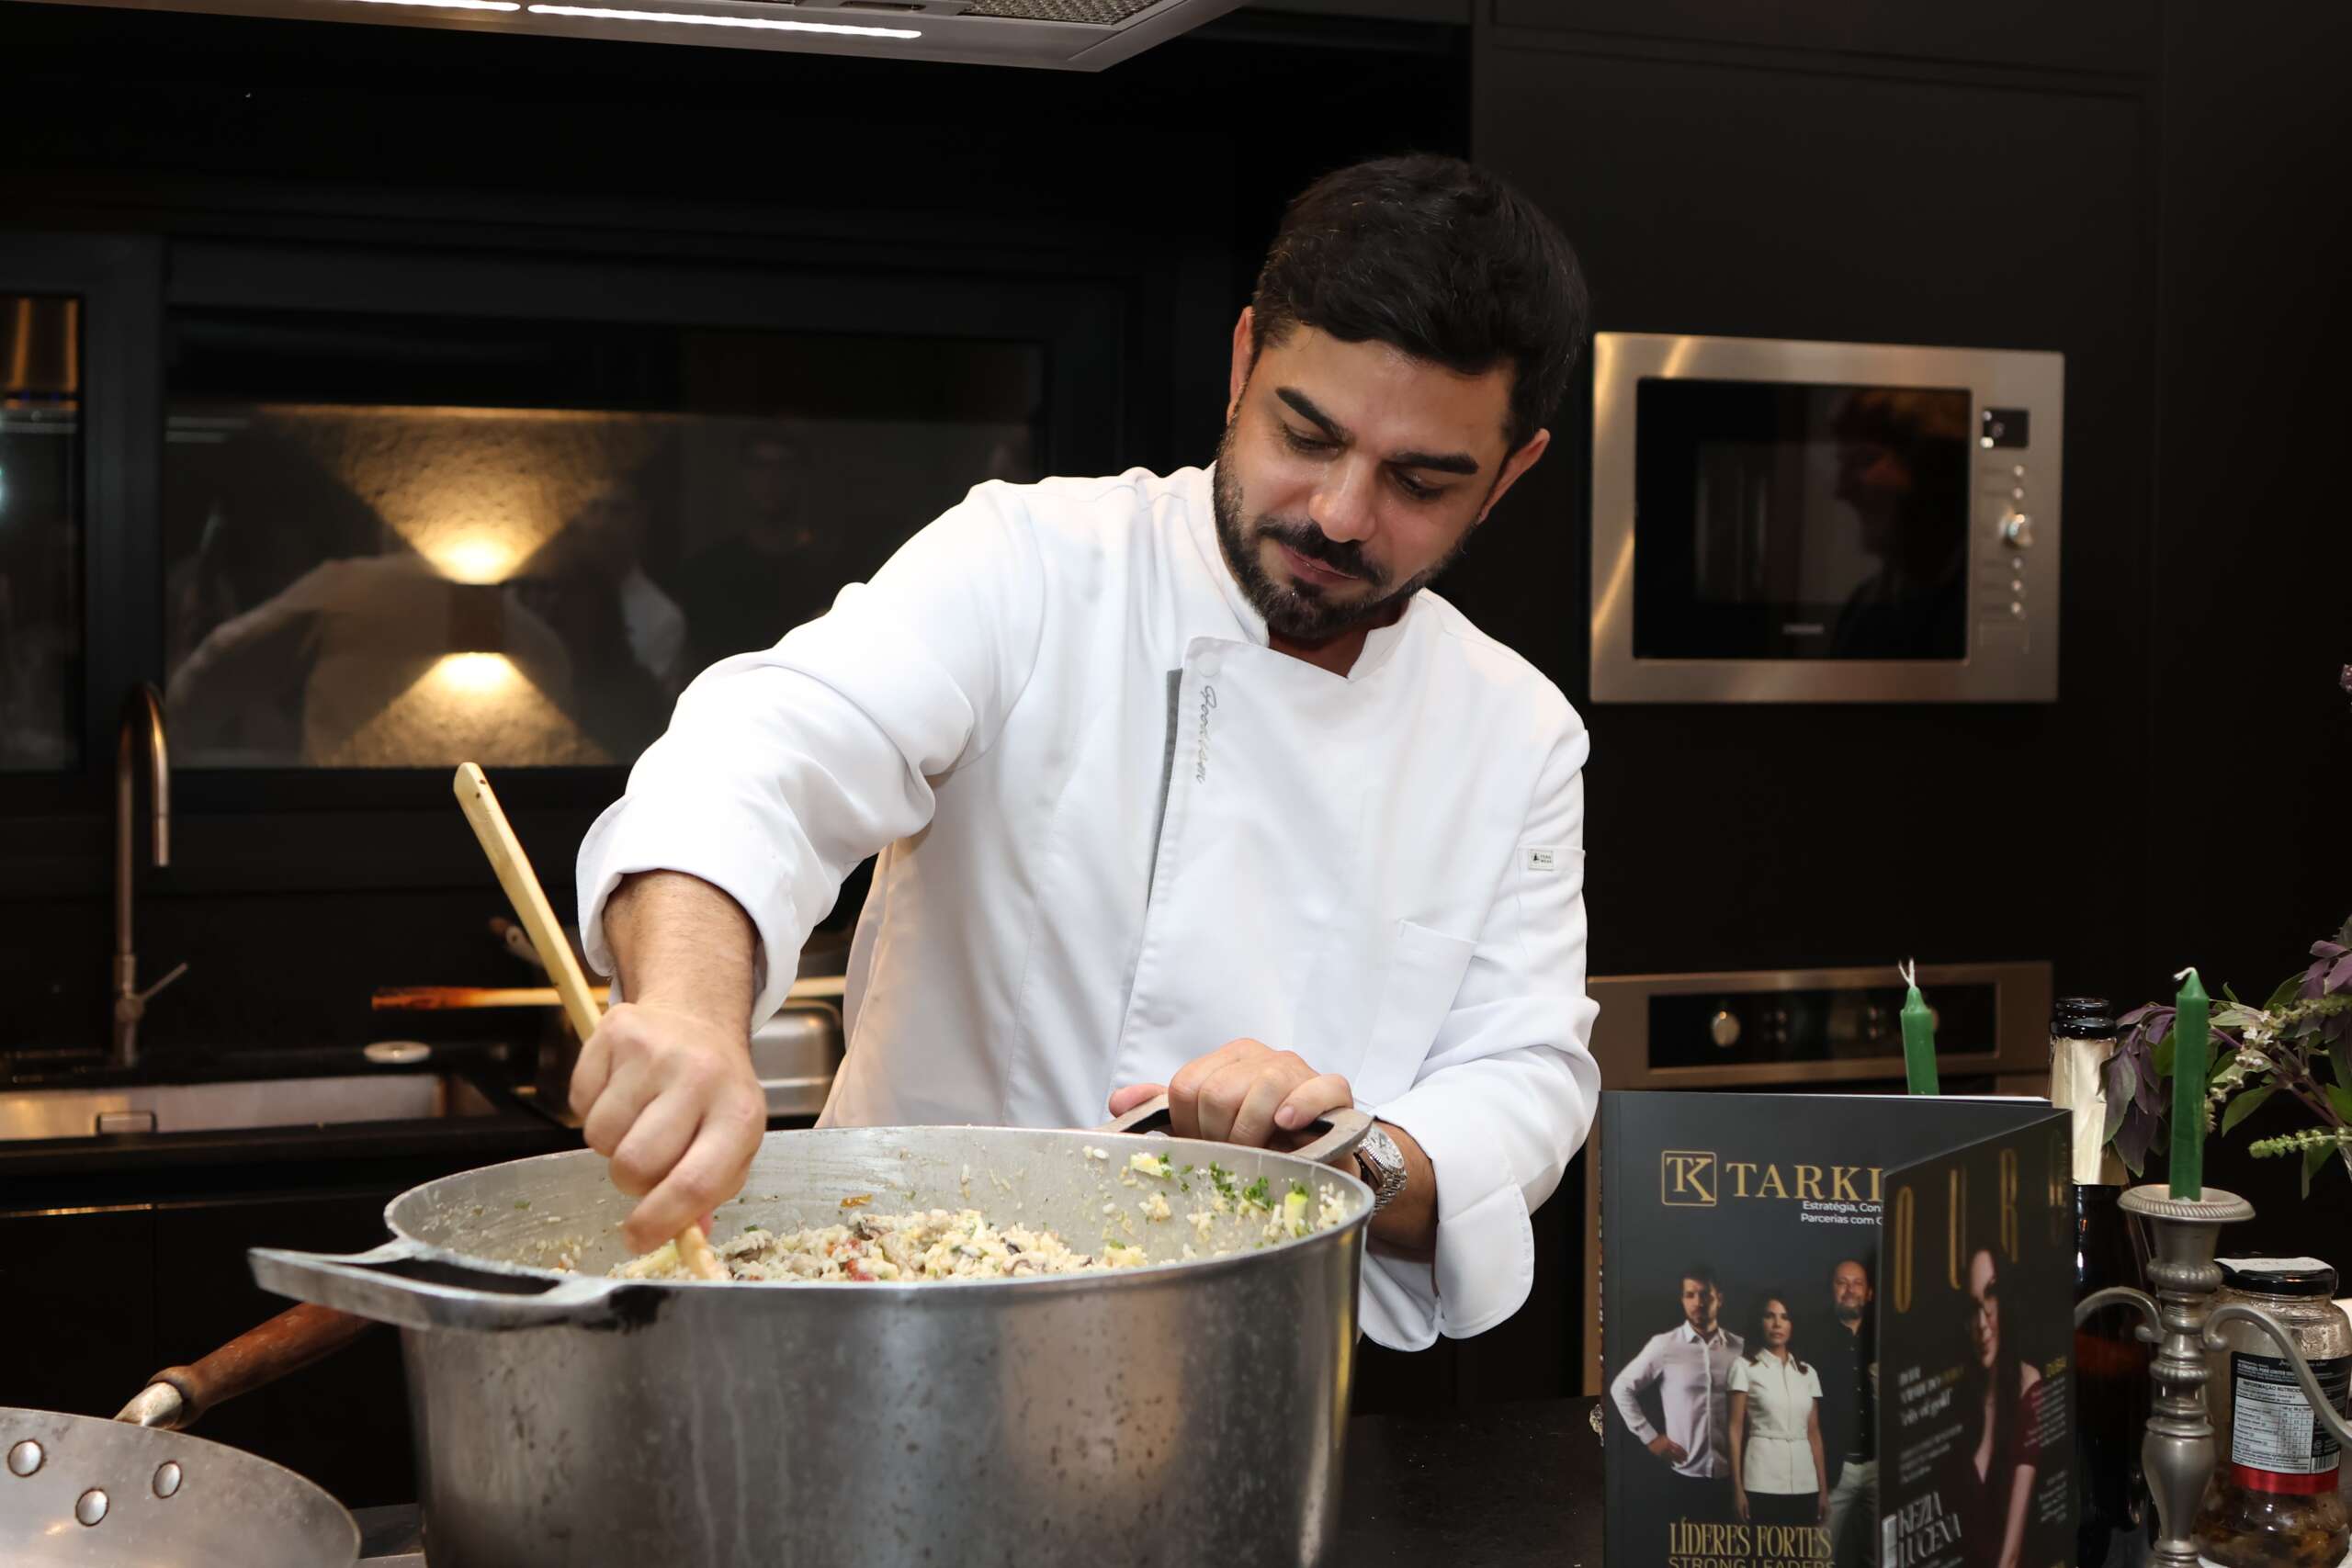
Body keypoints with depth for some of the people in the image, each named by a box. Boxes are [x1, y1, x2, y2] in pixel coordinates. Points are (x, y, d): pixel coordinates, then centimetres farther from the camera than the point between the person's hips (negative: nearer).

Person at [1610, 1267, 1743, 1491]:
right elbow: (1621, 1388, 4)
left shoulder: (1740, 1348, 5)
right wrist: (1650, 1437, 0)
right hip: (1683, 1472, -2)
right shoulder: (1664, 1345, -2)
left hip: (1730, 1473, 2)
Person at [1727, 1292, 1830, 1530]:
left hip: (1805, 1485, 4)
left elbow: (1814, 1432, 13)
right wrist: (1737, 1488, -9)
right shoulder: (1744, 1367, 1)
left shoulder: (1808, 1373, 13)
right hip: (1762, 1484, -4)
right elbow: (1735, 1429, -3)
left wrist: (1823, 1489, 7)